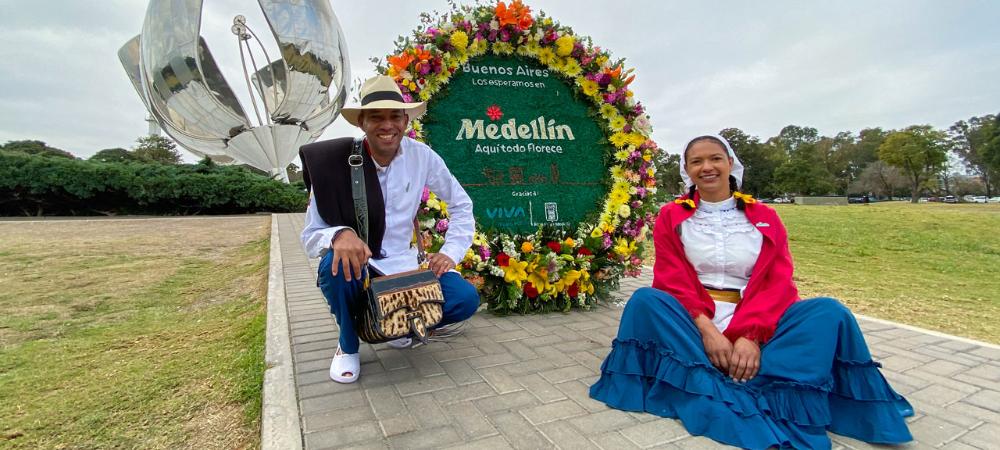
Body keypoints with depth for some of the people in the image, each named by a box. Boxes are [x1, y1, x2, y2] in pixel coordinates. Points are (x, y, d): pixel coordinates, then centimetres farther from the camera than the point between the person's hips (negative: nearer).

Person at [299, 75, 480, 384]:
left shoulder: (421, 156, -8)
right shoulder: (334, 162, -16)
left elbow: (461, 205, 4)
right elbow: (311, 235, -13)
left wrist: (451, 252, -8)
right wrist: (340, 234, -36)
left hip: (402, 266, 2)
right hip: (355, 268, -1)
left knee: (466, 299, -19)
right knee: (335, 262, -36)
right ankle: (348, 346, -4)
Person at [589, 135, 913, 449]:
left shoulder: (764, 217, 9)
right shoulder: (671, 216, 6)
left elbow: (778, 282, -3)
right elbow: (671, 279, -5)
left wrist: (751, 335, -20)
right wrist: (705, 327, -22)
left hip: (757, 323, 2)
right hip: (691, 321, -1)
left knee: (831, 313, -22)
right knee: (644, 301, -31)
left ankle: (717, 394, -33)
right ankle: (746, 405, -34)